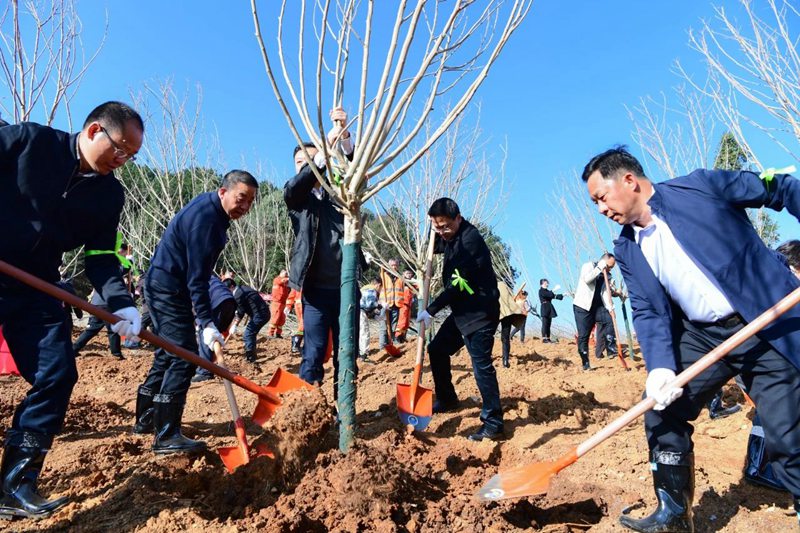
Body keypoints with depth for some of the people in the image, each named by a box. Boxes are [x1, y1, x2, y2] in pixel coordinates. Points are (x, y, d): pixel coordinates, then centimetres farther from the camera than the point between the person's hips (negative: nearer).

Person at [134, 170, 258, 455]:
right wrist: (207, 323, -29)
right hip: (168, 290, -11)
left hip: (164, 288, 11)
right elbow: (197, 277, -27)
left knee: (168, 355, 17)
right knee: (183, 358, -13)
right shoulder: (204, 217, -24)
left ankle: (145, 419, 29)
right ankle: (166, 436, -10)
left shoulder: (211, 209, 8)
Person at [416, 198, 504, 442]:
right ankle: (446, 399, 32)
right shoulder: (451, 236, 7)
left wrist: (431, 310, -18)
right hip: (462, 311, 10)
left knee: (481, 365, -10)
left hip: (479, 312, -10)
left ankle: (494, 424, -3)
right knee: (437, 349, 15)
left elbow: (458, 284, -24)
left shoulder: (470, 240, -21)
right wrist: (437, 234, 3)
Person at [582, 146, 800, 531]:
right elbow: (647, 311, -2)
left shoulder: (701, 186, -11)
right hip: (701, 336, 5)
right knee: (662, 415, 1)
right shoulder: (627, 249, 2)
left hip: (768, 324, -4)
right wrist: (660, 366, -17)